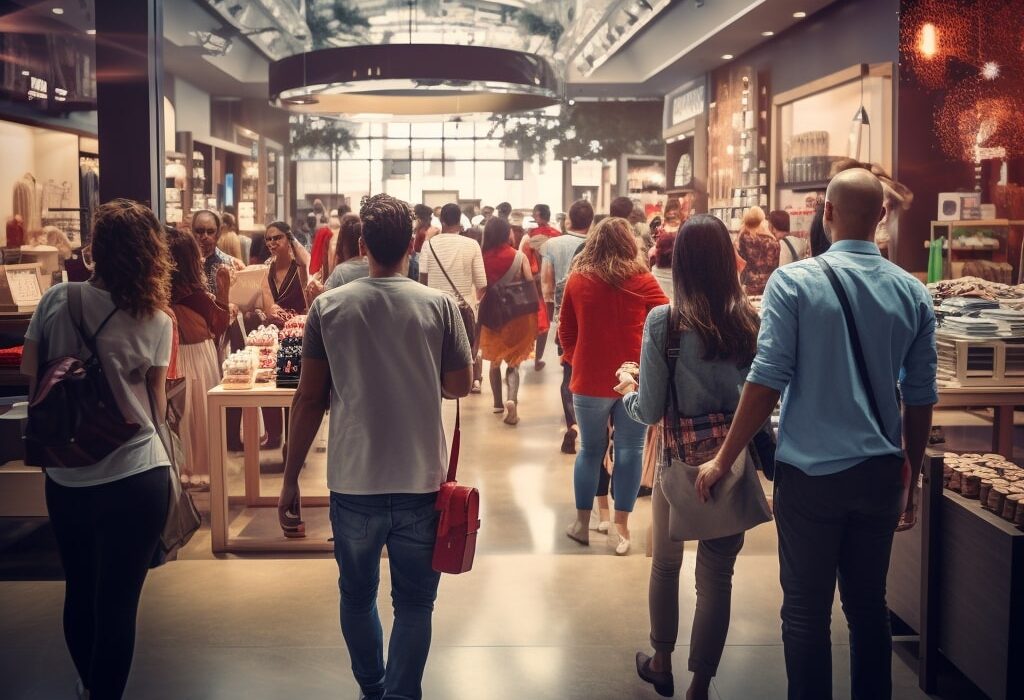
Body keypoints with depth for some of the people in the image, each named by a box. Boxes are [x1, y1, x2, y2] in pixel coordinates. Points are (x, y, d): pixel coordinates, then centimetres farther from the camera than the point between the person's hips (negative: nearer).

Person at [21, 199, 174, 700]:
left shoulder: (56, 300, -7)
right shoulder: (156, 321, -8)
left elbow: (29, 372, 3)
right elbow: (156, 406, -2)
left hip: (65, 478, 3)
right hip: (135, 478, -3)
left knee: (79, 591, 22)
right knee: (117, 601, 7)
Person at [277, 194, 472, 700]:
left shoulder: (329, 307, -5)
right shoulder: (439, 306, -7)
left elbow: (309, 399, -2)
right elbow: (460, 384, 3)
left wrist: (291, 477, 6)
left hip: (354, 482, 1)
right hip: (420, 483, -1)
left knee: (357, 597, 20)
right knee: (413, 604, 11)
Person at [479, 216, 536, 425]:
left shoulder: (483, 258, -8)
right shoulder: (520, 257, -10)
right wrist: (533, 317, 2)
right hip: (517, 316, -1)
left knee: (494, 360, 19)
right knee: (513, 362, 5)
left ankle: (498, 402, 26)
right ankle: (512, 400, -17)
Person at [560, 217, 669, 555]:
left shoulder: (577, 280, 0)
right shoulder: (641, 279, -5)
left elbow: (565, 331, 6)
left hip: (590, 379, 1)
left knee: (590, 450, 13)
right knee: (629, 450, 7)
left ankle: (582, 523, 22)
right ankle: (621, 526, 10)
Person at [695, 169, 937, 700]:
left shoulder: (794, 281, -11)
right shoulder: (912, 293, 1)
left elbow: (768, 381, -14)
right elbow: (921, 398, 6)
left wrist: (723, 460, -5)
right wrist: (911, 479, 18)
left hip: (811, 473, -4)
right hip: (881, 475, 4)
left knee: (807, 612, 7)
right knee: (869, 606, 17)